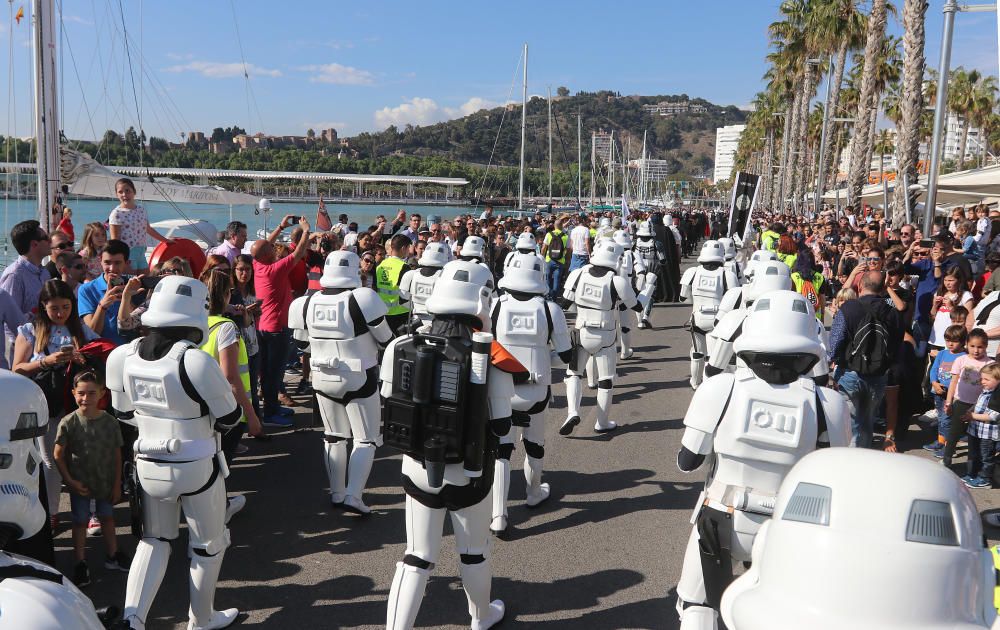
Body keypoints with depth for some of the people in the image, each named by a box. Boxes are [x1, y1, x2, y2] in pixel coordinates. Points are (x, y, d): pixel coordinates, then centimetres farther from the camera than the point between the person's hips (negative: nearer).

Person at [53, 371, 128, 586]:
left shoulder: (110, 422, -9)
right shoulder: (68, 423, -13)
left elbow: (117, 455, -3)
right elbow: (58, 455, -7)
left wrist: (117, 484, -1)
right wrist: (70, 481, -11)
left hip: (106, 483, 2)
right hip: (80, 484, -2)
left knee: (107, 518, 17)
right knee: (80, 522, 9)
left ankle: (113, 556, 34)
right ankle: (81, 565, 21)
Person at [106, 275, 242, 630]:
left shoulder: (124, 358, -8)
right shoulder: (196, 363, -27)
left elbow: (124, 414, 6)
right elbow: (229, 418, -15)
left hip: (148, 465, 5)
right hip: (197, 468, -5)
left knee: (154, 540, 25)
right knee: (209, 545, 18)